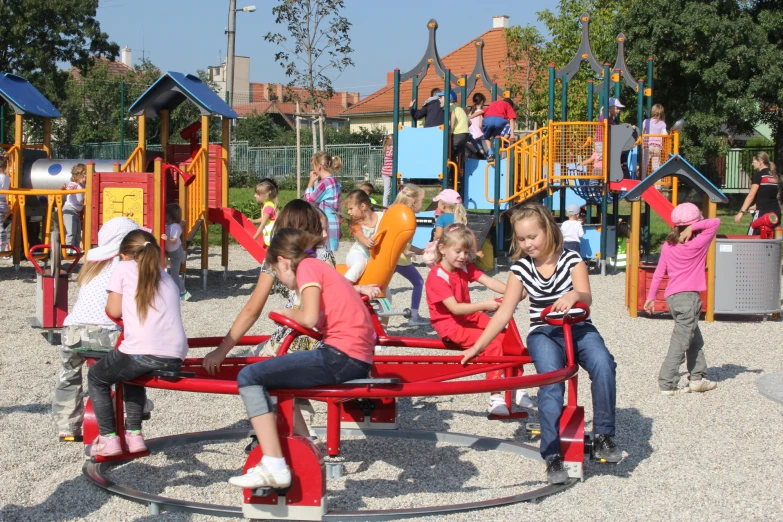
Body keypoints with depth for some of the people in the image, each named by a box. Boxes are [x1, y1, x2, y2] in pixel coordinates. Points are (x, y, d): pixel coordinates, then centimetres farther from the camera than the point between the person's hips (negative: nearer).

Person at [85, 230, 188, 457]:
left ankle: (108, 438, 14)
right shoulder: (166, 277, 26)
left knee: (96, 376, 22)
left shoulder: (124, 268, 10)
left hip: (141, 352, -6)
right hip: (175, 358, 6)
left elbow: (114, 311, 9)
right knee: (133, 375, 37)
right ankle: (134, 434, 29)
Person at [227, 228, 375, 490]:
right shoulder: (323, 268, 25)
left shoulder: (307, 267, -2)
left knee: (249, 377, -8)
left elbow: (309, 318, -15)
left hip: (341, 357, -10)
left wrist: (286, 312, 3)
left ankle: (273, 467, -18)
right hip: (359, 361, 10)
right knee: (274, 374, 28)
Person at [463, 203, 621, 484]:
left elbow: (586, 297, -16)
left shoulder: (571, 260, -3)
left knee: (602, 364, -32)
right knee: (551, 380, -30)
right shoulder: (521, 268, 3)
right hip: (543, 333, 0)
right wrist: (477, 347, -3)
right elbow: (504, 312, 3)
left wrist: (574, 295, -42)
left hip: (579, 329, 0)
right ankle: (552, 456, -29)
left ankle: (603, 436, -18)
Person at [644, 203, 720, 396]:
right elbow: (715, 222, -3)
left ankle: (697, 377, 24)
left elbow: (659, 272, 10)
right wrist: (693, 227, -10)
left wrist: (651, 296, 15)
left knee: (695, 339, 20)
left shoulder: (668, 246, 9)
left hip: (671, 297, 7)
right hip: (689, 297, -7)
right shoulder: (698, 243, -6)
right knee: (680, 342, -6)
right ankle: (668, 384, -9)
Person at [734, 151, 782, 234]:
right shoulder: (775, 176, 16)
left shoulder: (759, 175, -6)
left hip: (762, 212, -7)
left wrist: (741, 212, -11)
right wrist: (755, 206, 22)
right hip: (776, 212, 7)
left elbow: (751, 196, -11)